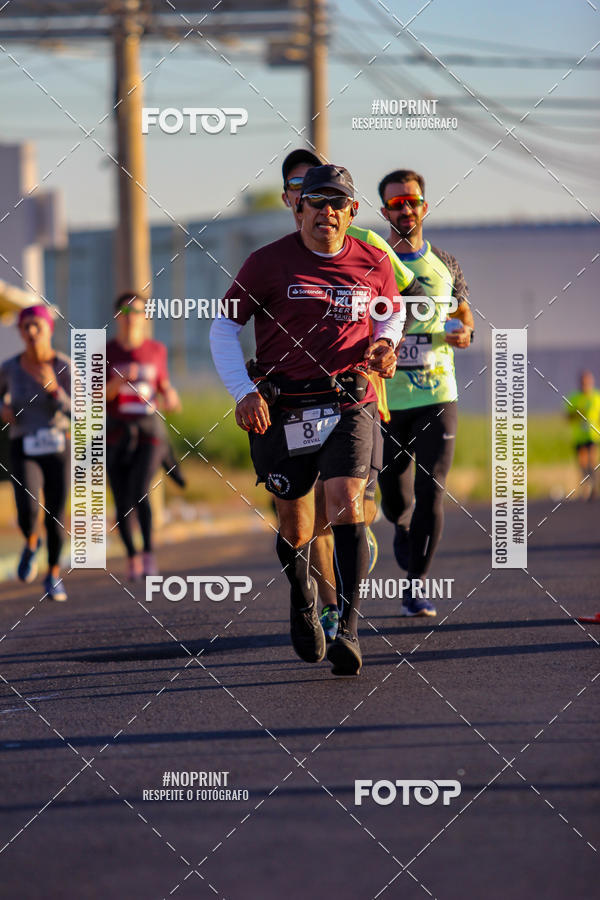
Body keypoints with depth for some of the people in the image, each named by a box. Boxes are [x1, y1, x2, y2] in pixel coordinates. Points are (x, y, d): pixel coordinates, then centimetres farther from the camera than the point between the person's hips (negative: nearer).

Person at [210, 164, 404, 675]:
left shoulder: (372, 265, 5)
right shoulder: (269, 263, -3)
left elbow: (393, 310, 25)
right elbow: (224, 327, 4)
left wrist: (385, 343, 3)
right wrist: (244, 392, -8)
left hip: (350, 404, 0)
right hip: (283, 407, 0)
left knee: (346, 504, -19)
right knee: (295, 526, 8)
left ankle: (348, 629, -21)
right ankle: (302, 599, 41)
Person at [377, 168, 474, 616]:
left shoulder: (444, 264, 7)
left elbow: (465, 316, 18)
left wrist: (465, 334, -5)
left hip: (437, 395, 1)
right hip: (385, 398, -1)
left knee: (431, 493, -10)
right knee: (395, 498, 7)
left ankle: (416, 585, -1)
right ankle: (403, 529, 43)